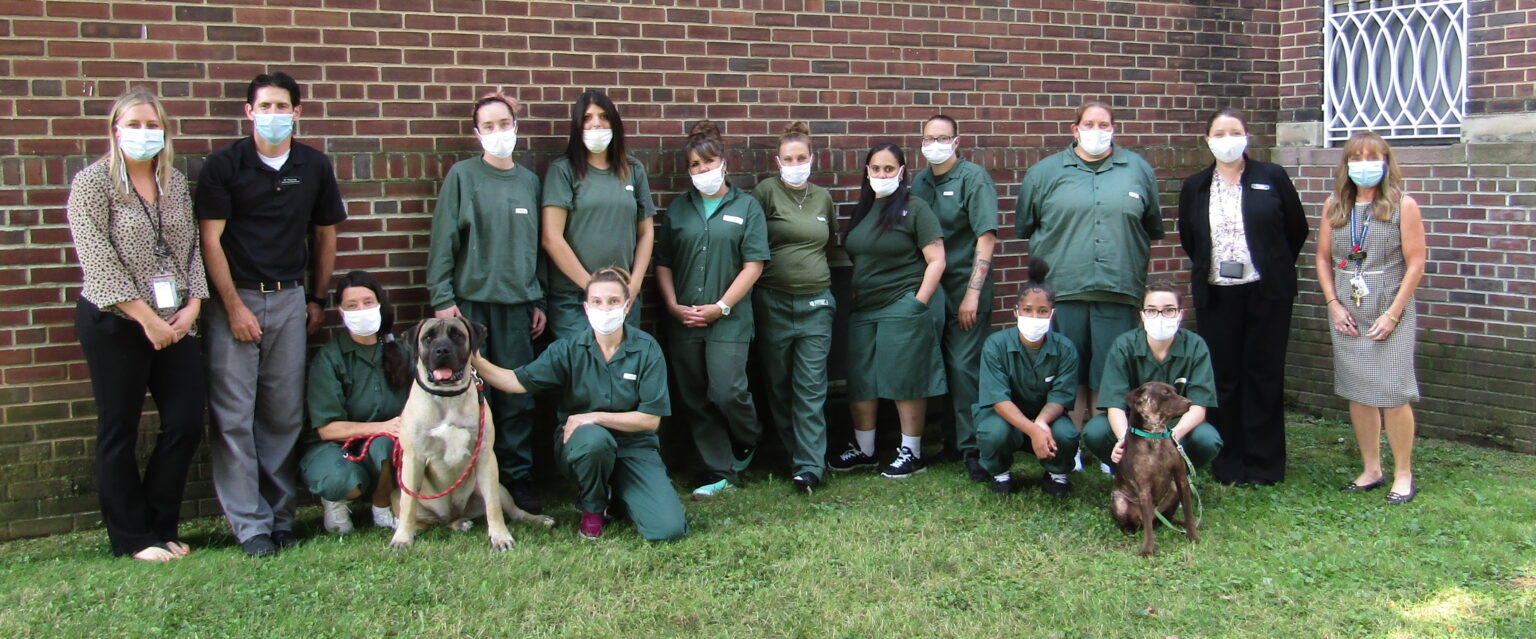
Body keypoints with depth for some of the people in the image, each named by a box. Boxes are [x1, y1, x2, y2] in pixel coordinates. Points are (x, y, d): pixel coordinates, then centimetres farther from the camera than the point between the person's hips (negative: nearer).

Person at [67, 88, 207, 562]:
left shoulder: (175, 182, 9)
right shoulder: (92, 183, -7)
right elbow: (98, 261, -14)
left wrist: (193, 305, -3)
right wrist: (146, 318, -16)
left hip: (175, 323, 5)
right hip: (116, 325, -5)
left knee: (187, 423, 4)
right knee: (119, 432, 5)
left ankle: (161, 528, 19)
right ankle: (133, 539, 15)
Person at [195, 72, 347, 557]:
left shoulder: (314, 167, 7)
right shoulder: (223, 165, -3)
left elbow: (326, 235, 16)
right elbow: (211, 239, -5)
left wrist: (319, 300, 13)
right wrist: (235, 307, -9)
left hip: (289, 300, 3)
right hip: (235, 299, -2)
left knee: (284, 413, 5)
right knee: (234, 416, -4)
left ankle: (280, 515, 14)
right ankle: (250, 524, 1)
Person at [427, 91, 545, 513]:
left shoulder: (529, 181, 11)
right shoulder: (462, 176, -1)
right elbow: (443, 241, -4)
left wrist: (539, 301, 12)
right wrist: (442, 299, -9)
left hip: (517, 304, 3)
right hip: (470, 301, -3)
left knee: (518, 397, 4)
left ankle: (518, 479, 14)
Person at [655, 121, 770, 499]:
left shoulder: (746, 207, 3)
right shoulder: (679, 209, 12)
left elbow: (753, 265, -3)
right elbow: (663, 263, 11)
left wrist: (721, 307, -10)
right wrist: (673, 306, -3)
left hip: (728, 320, -3)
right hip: (683, 322, 4)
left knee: (727, 393, -10)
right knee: (696, 400, 5)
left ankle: (747, 442, 22)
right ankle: (719, 472, 15)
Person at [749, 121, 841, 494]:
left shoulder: (823, 197, 11)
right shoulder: (767, 191, -2)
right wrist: (775, 260, -1)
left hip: (815, 304, 2)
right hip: (773, 303, -2)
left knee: (811, 389, -3)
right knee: (778, 387, 6)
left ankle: (809, 467, -3)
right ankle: (794, 452, 21)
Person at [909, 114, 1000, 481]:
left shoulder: (973, 178, -7)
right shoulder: (920, 182, 10)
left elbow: (987, 237, -12)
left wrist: (973, 293, -17)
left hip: (964, 287, -6)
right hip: (930, 287, 6)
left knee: (964, 366, -8)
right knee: (939, 366, 10)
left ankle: (972, 448, -1)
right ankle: (951, 441, 22)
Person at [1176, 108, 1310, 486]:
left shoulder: (1272, 178, 1)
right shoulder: (1195, 187, 8)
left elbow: (1297, 230, 8)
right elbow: (1188, 239, 19)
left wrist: (1275, 268, 11)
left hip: (1266, 294, -2)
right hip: (1216, 296, 2)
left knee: (1264, 376, 3)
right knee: (1223, 377, 3)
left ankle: (1264, 464, 12)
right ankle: (1228, 464, 12)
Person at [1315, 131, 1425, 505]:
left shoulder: (1403, 205, -4)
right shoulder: (1334, 207, 7)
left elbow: (1415, 263, -6)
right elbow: (1323, 258, 10)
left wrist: (1393, 313, -11)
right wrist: (1334, 304, -1)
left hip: (1389, 314, -4)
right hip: (1346, 315, 4)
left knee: (1393, 395, -5)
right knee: (1357, 394, 8)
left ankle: (1403, 475, 8)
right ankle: (1371, 470, 20)